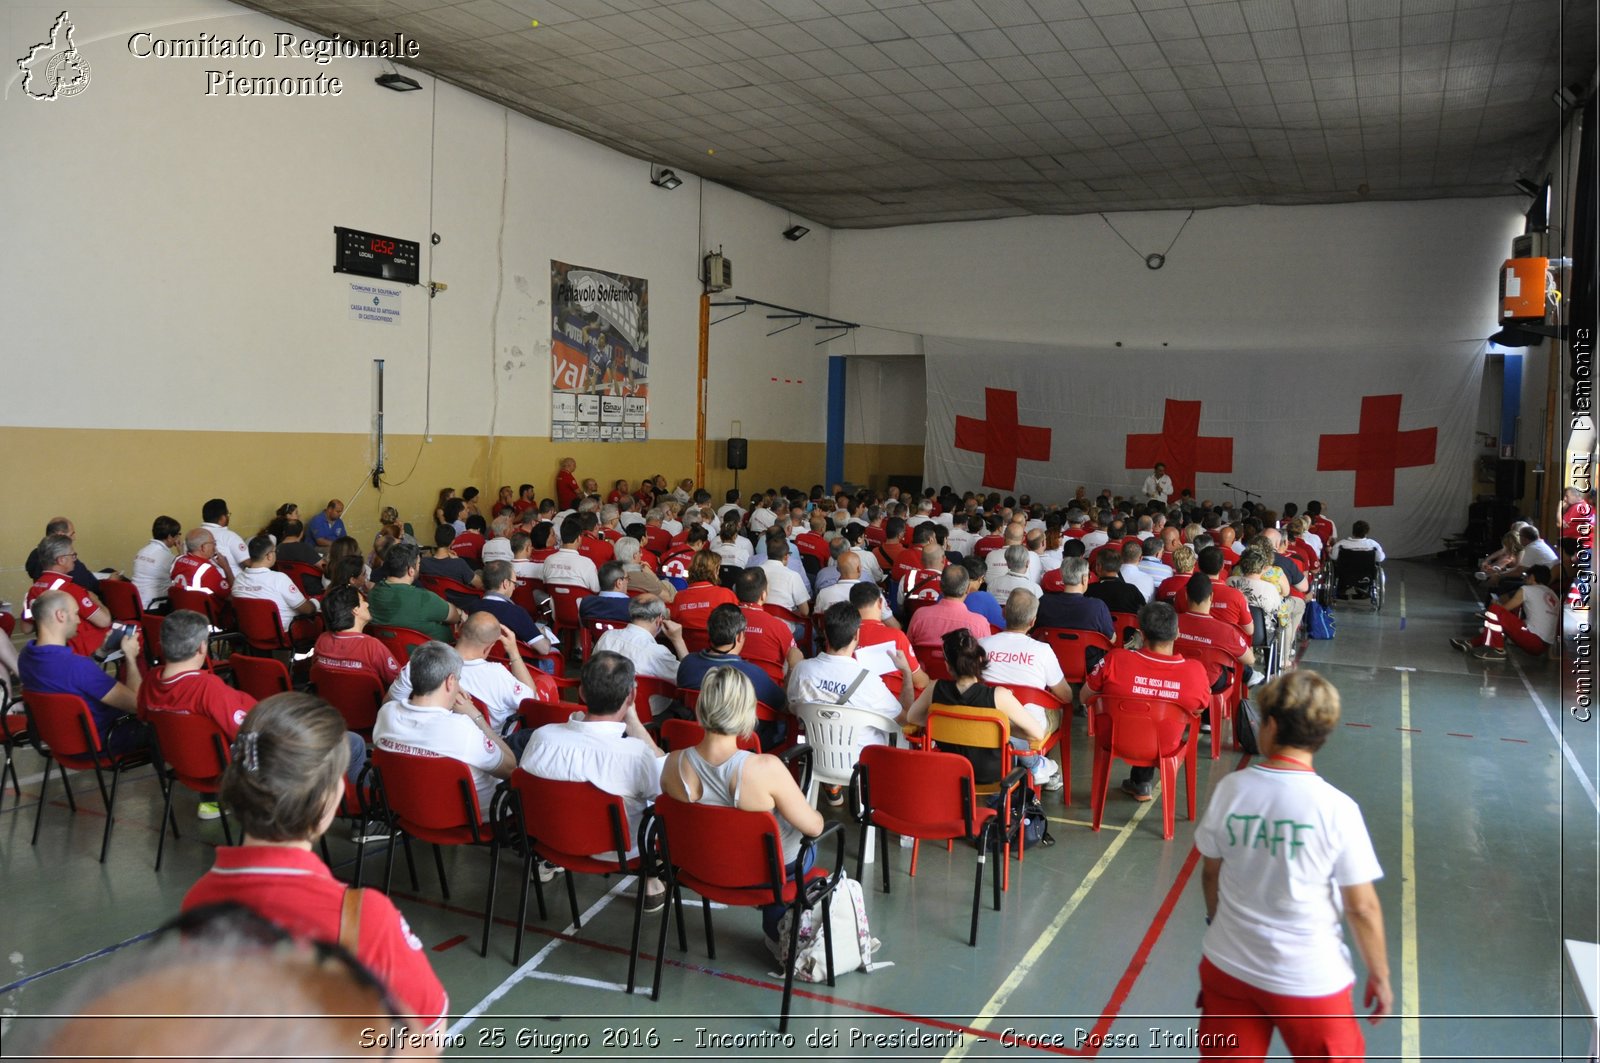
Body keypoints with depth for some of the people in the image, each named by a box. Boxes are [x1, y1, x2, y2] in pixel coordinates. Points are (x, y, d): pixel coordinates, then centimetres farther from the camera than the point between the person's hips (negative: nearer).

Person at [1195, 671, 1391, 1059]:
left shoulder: (1230, 789, -11)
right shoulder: (1336, 809, -20)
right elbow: (1362, 908, -12)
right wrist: (1379, 975, 5)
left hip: (1227, 965, 3)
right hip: (1308, 980, -2)